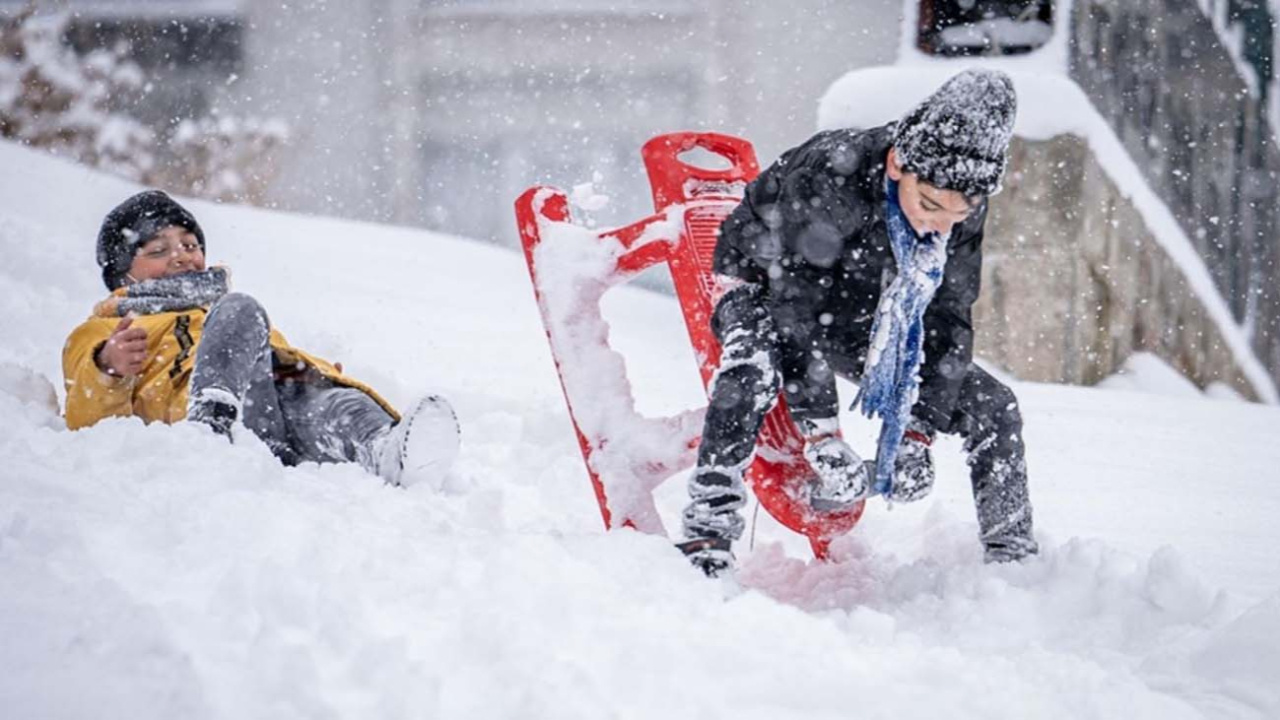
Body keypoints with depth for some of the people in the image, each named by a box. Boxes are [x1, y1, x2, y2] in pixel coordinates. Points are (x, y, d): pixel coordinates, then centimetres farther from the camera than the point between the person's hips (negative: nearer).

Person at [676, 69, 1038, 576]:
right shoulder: (825, 178, -37)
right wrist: (822, 438, -39)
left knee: (993, 407, -5)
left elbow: (948, 319, -14)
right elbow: (794, 305, -36)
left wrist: (916, 430, -23)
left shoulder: (965, 210, -20)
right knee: (752, 371, -39)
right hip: (765, 287, -5)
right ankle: (706, 535, -36)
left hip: (859, 319, 5)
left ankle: (1013, 555, 9)